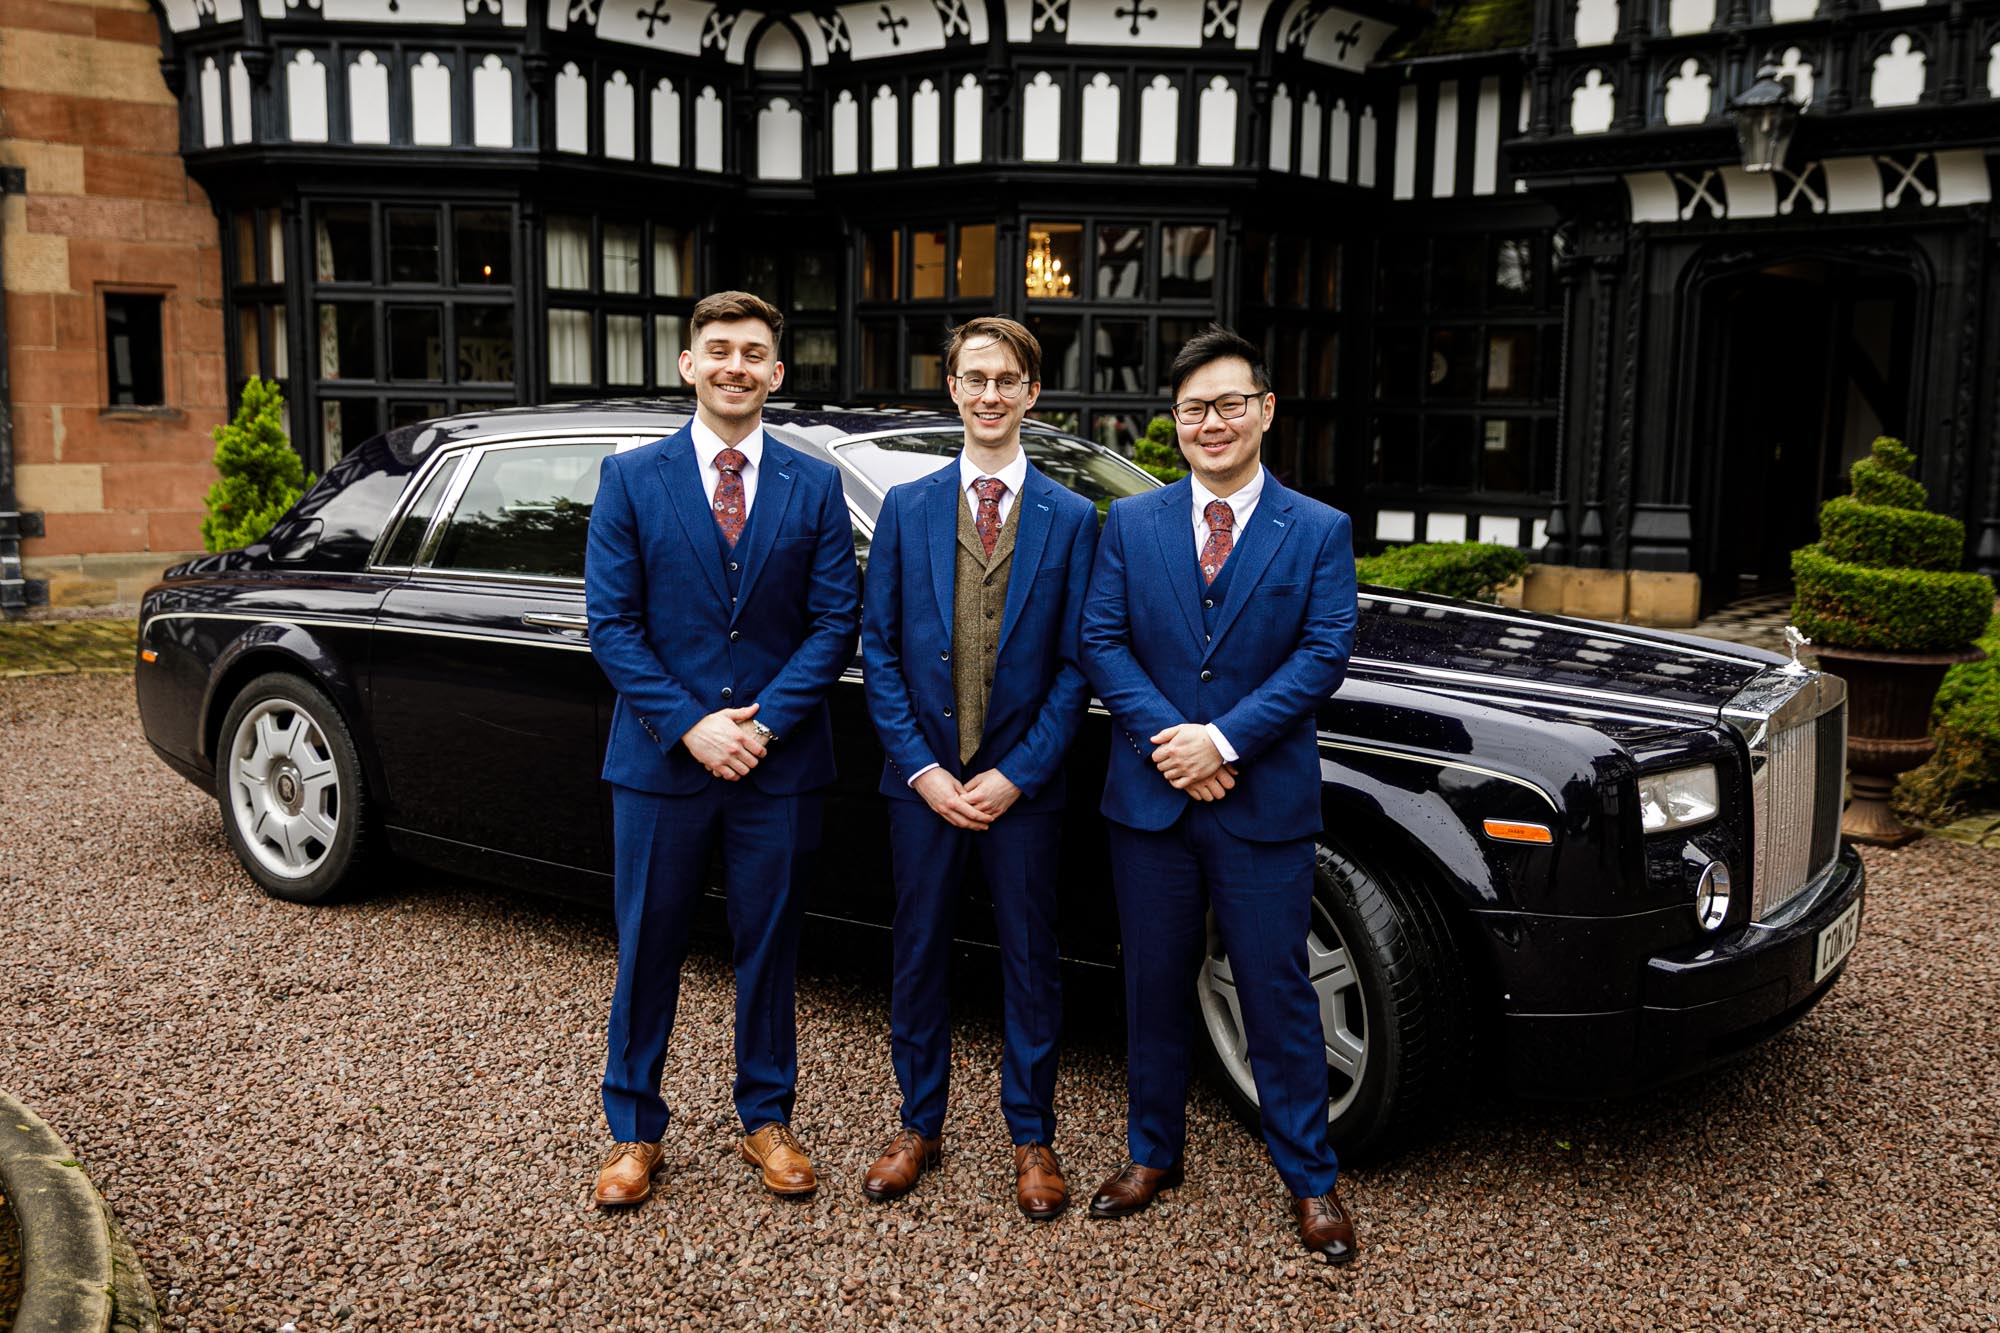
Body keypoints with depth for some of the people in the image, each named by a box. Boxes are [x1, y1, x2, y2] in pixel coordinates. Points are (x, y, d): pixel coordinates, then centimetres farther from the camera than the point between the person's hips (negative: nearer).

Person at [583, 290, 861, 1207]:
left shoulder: (814, 487, 3)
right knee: (647, 952, 9)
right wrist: (689, 724, -14)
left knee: (769, 948, 12)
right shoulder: (631, 479, 1)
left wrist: (764, 720, -13)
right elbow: (612, 624, -4)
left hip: (778, 761, 1)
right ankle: (634, 1131, 25)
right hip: (660, 759, -1)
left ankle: (766, 1119, 29)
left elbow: (836, 621, -1)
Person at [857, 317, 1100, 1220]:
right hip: (923, 780, 1)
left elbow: (1075, 665, -3)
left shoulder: (1071, 519, 0)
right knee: (918, 958, 12)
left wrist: (1016, 774, -11)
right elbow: (879, 649, 1)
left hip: (1022, 784, -1)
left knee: (1029, 961, 9)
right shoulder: (905, 508, 3)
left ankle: (1032, 1137, 26)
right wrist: (923, 768, -9)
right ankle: (920, 1126, 29)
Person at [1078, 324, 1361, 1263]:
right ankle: (1153, 1153, 31)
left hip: (1265, 803, -2)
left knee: (1277, 993, 5)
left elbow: (1323, 655, -7)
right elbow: (1101, 641, -1)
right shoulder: (1130, 523, 6)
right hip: (1149, 799, 2)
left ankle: (1309, 1179, 20)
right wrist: (1168, 740, -15)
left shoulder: (1319, 532, 2)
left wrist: (1224, 738, -17)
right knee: (1153, 988, 13)